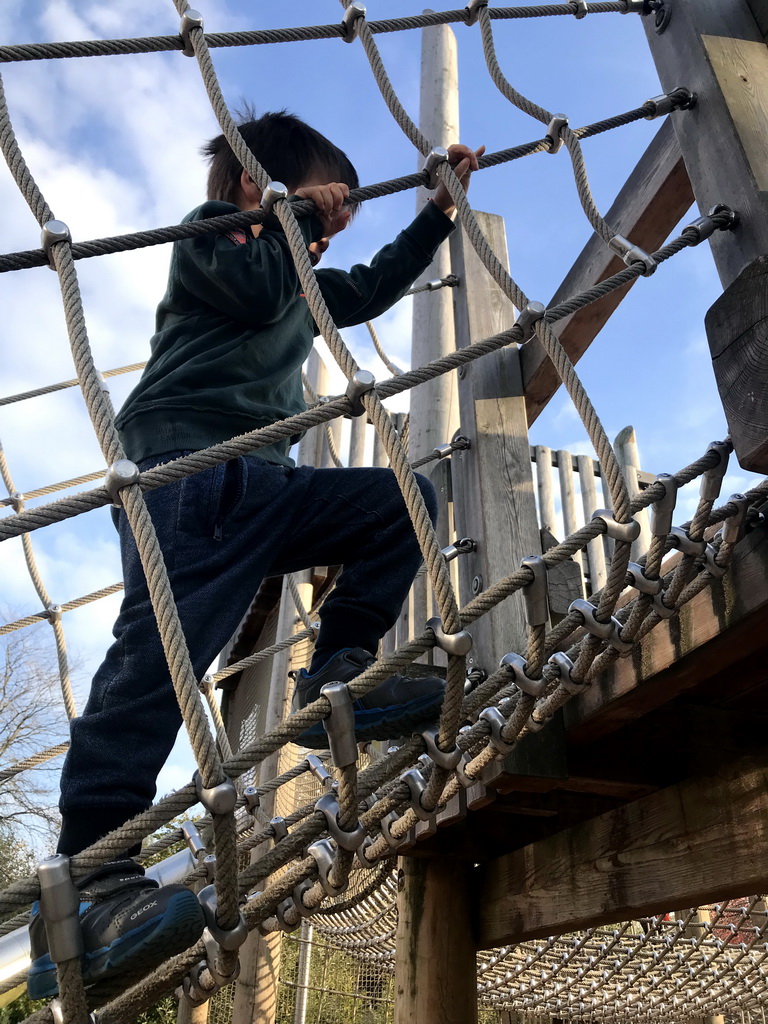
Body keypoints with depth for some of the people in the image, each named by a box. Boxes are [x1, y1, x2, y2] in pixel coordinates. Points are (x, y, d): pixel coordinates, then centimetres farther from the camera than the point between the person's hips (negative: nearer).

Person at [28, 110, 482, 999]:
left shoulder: (300, 278, 36)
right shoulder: (211, 231, 13)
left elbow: (374, 288, 45)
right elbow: (255, 291, -8)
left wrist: (440, 206, 47)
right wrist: (288, 216, 9)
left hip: (259, 483, 9)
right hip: (187, 472, -8)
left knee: (403, 501, 2)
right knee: (162, 649, -25)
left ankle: (336, 677, -10)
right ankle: (85, 887, -25)